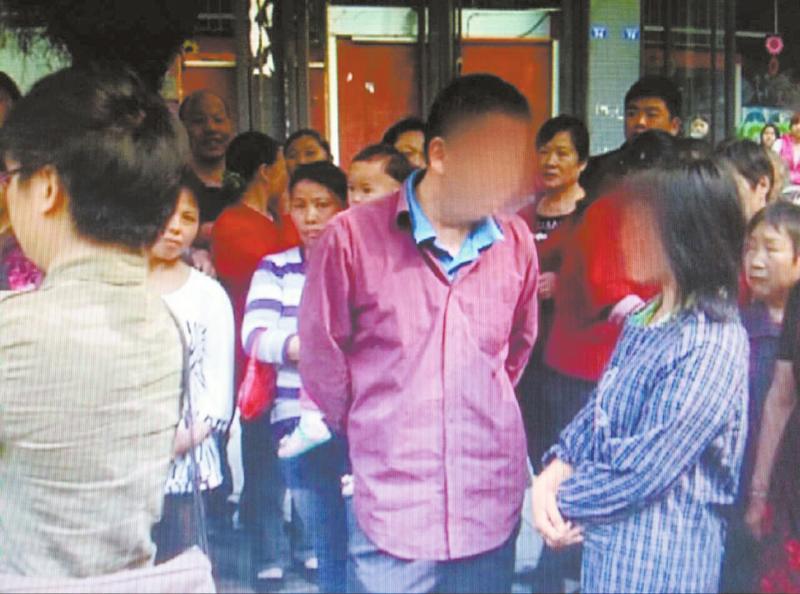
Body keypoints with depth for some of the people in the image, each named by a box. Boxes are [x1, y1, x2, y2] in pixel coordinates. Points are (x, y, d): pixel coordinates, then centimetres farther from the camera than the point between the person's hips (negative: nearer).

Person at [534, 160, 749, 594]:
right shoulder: (646, 319, 7)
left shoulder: (712, 346, -22)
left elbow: (643, 471, -21)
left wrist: (562, 499, -9)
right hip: (607, 541, 8)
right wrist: (553, 474, -9)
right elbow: (597, 412, 7)